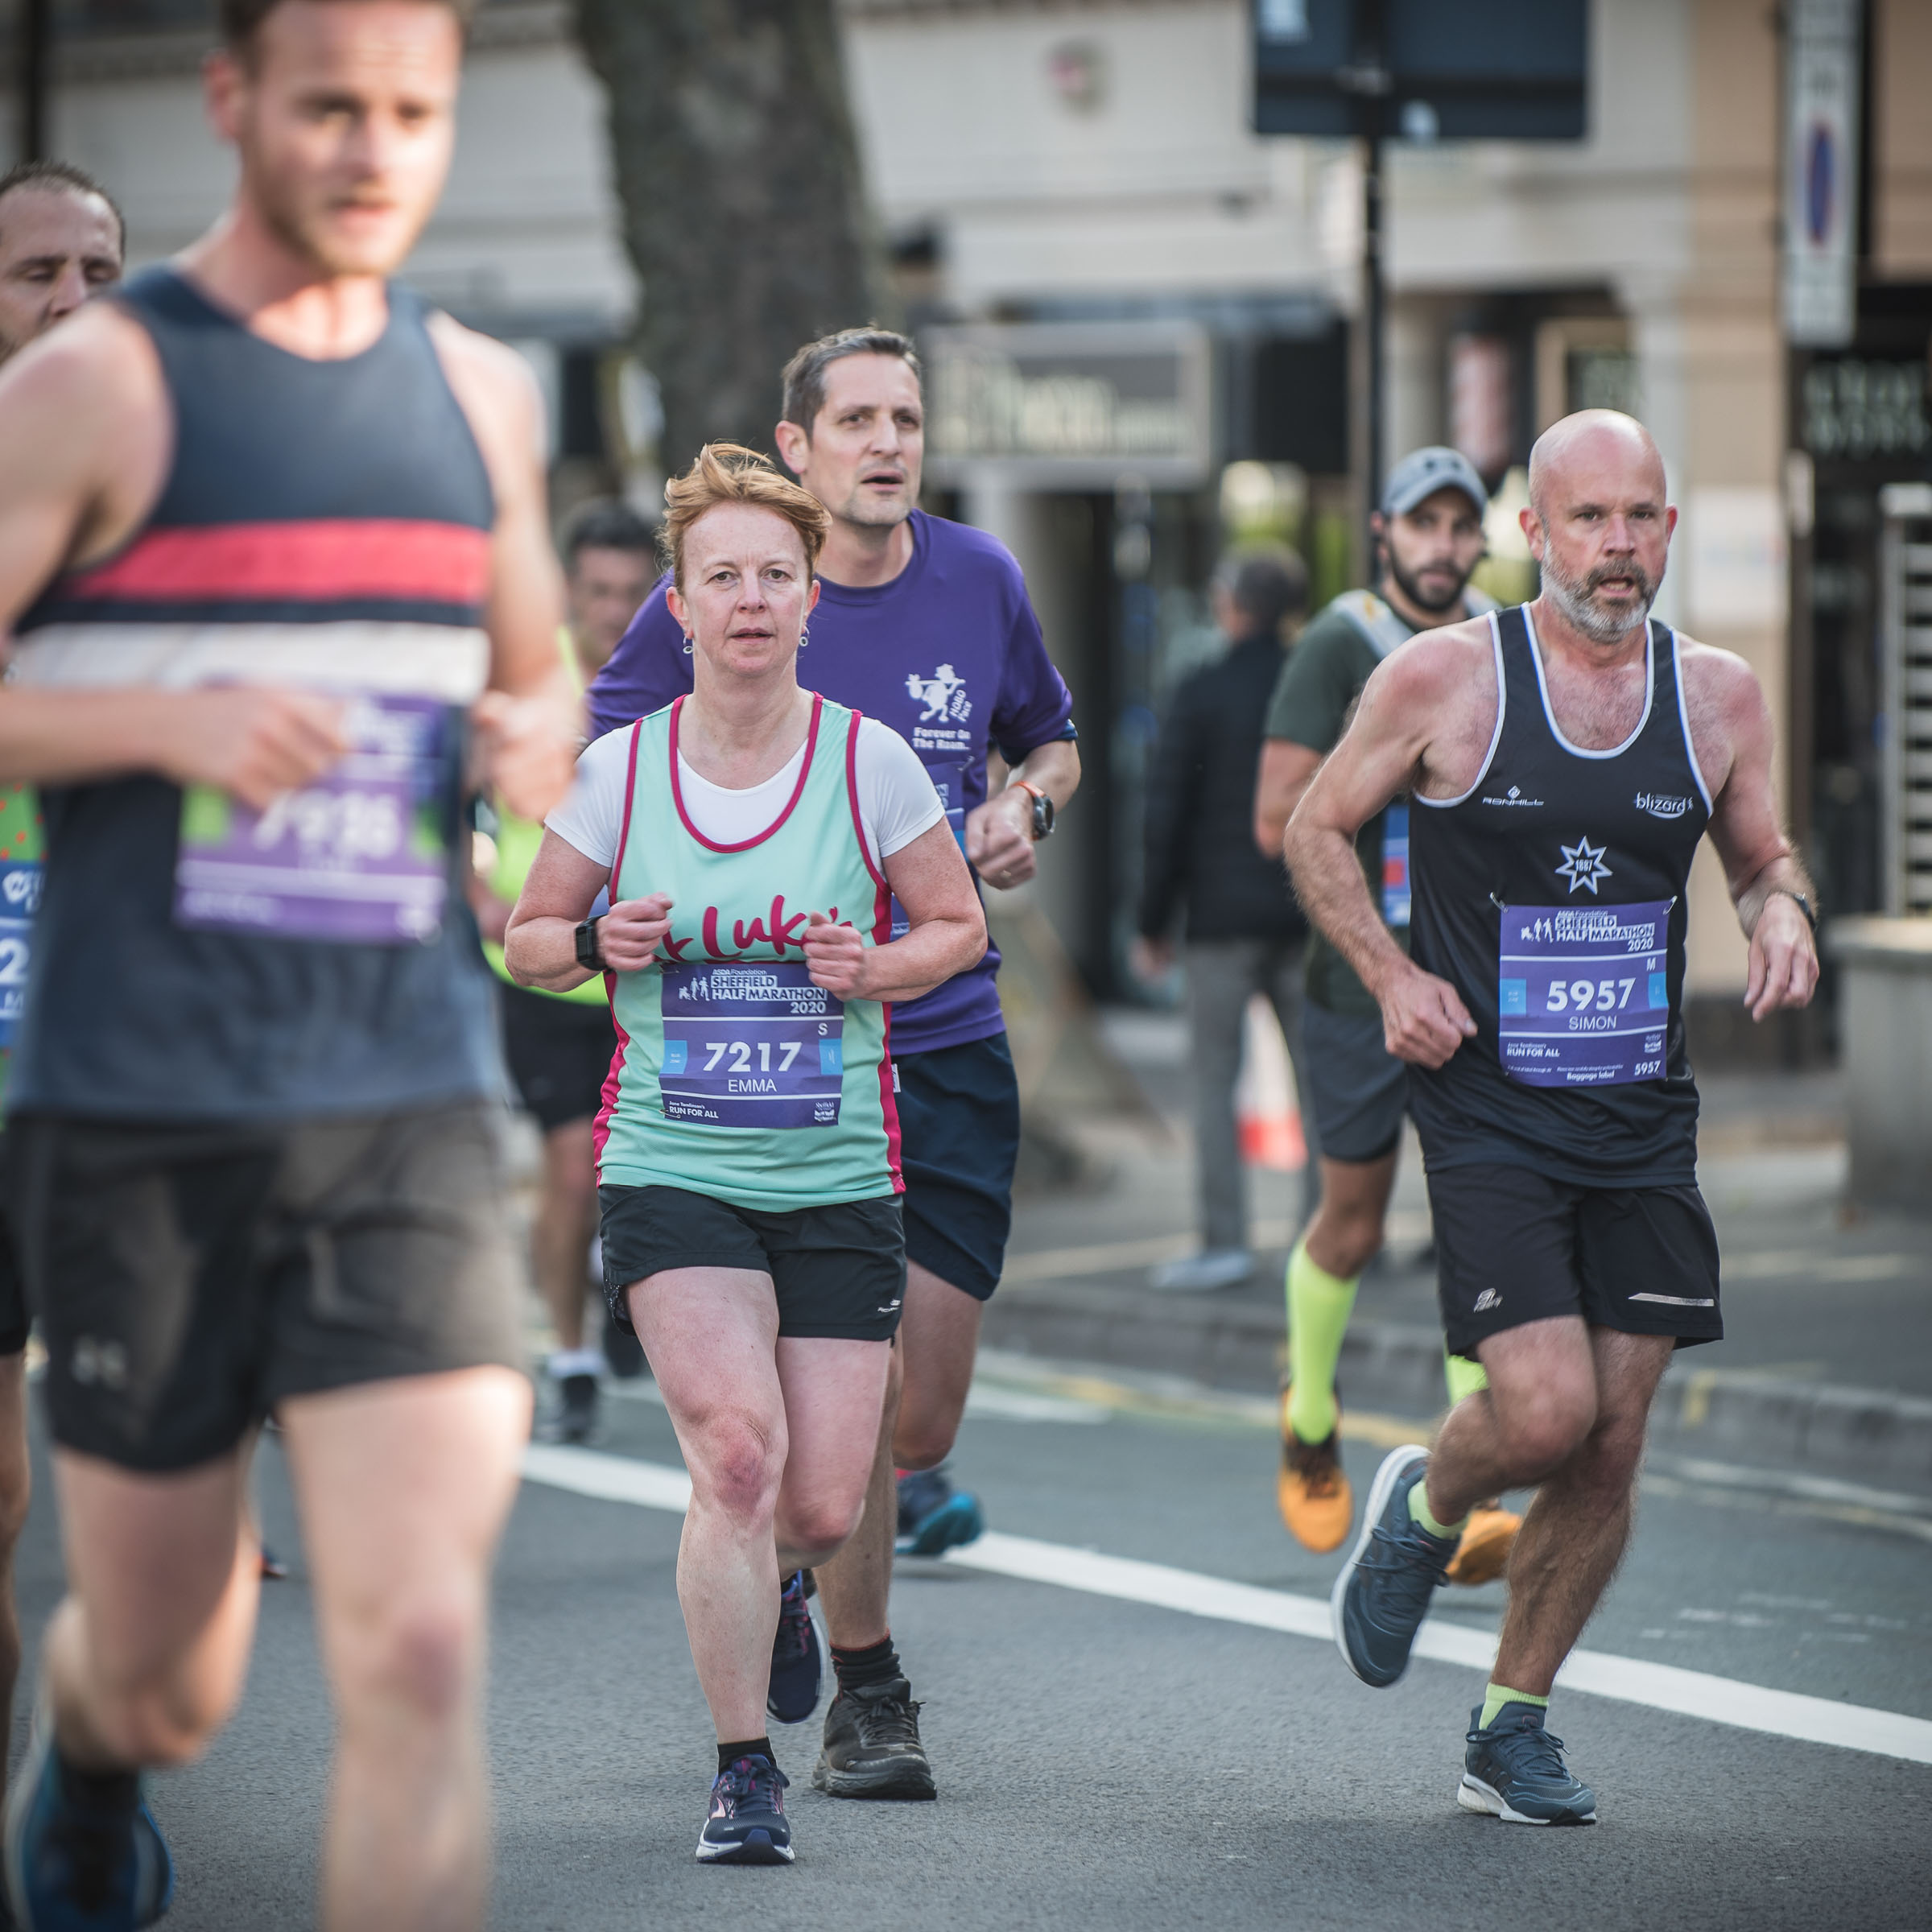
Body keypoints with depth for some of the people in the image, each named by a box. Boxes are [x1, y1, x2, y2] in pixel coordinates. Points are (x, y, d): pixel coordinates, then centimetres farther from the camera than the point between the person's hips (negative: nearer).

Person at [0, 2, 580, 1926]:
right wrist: (167, 719, -21)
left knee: (418, 1651, -13)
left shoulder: (480, 395, 11)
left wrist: (546, 736, 3)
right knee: (170, 1684, 11)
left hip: (406, 1111, 3)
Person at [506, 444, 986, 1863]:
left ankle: (749, 1586, 39)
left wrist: (875, 967, -12)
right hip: (671, 1164, -1)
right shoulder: (621, 769, -2)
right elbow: (528, 939, 10)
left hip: (839, 1174, 1)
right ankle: (743, 1769, -5)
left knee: (822, 1510, -1)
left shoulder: (868, 760, -3)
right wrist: (596, 945, -12)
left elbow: (959, 925, 9)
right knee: (737, 1452, -20)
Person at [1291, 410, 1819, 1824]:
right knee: (1546, 1410, -17)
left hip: (1644, 1119, 4)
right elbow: (1318, 829, 5)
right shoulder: (1444, 679, -7)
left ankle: (1513, 1727, 19)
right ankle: (1422, 1509, 19)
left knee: (1614, 1445, 2)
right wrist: (1392, 975, -9)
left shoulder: (1720, 697, 3)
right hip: (1489, 1108, -4)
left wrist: (1784, 911, -6)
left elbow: (1761, 854, 18)